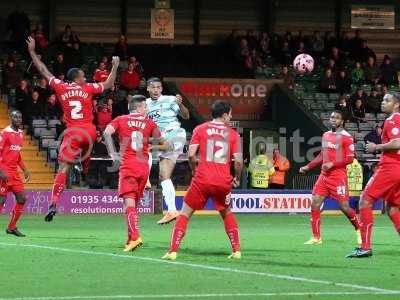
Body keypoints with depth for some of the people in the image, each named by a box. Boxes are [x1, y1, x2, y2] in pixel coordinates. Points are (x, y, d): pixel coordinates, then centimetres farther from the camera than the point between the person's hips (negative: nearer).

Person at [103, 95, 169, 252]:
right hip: (144, 167, 3)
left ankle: (135, 237, -29)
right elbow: (163, 144, 10)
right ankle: (131, 239, 17)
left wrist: (112, 153, -9)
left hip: (128, 165, -3)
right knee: (134, 203, 14)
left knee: (129, 202, -12)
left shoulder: (121, 120, 9)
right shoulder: (149, 123, 11)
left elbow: (107, 132, -10)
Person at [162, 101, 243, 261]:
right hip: (224, 181, 1)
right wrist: (237, 178, 15)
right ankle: (236, 250, 17)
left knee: (185, 213, 8)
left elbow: (191, 154, -4)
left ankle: (172, 251, -2)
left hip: (202, 180, -1)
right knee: (227, 213, 25)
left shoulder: (200, 129, 5)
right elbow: (238, 160, -1)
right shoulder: (232, 134, 6)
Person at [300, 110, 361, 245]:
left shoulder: (346, 137, -8)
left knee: (344, 206, -6)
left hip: (338, 176, -7)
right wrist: (308, 167, 19)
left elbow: (349, 158, -12)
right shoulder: (325, 135, 14)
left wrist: (332, 164, -20)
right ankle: (316, 238, 3)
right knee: (315, 204, -3)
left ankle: (359, 230, 18)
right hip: (324, 175, 7)